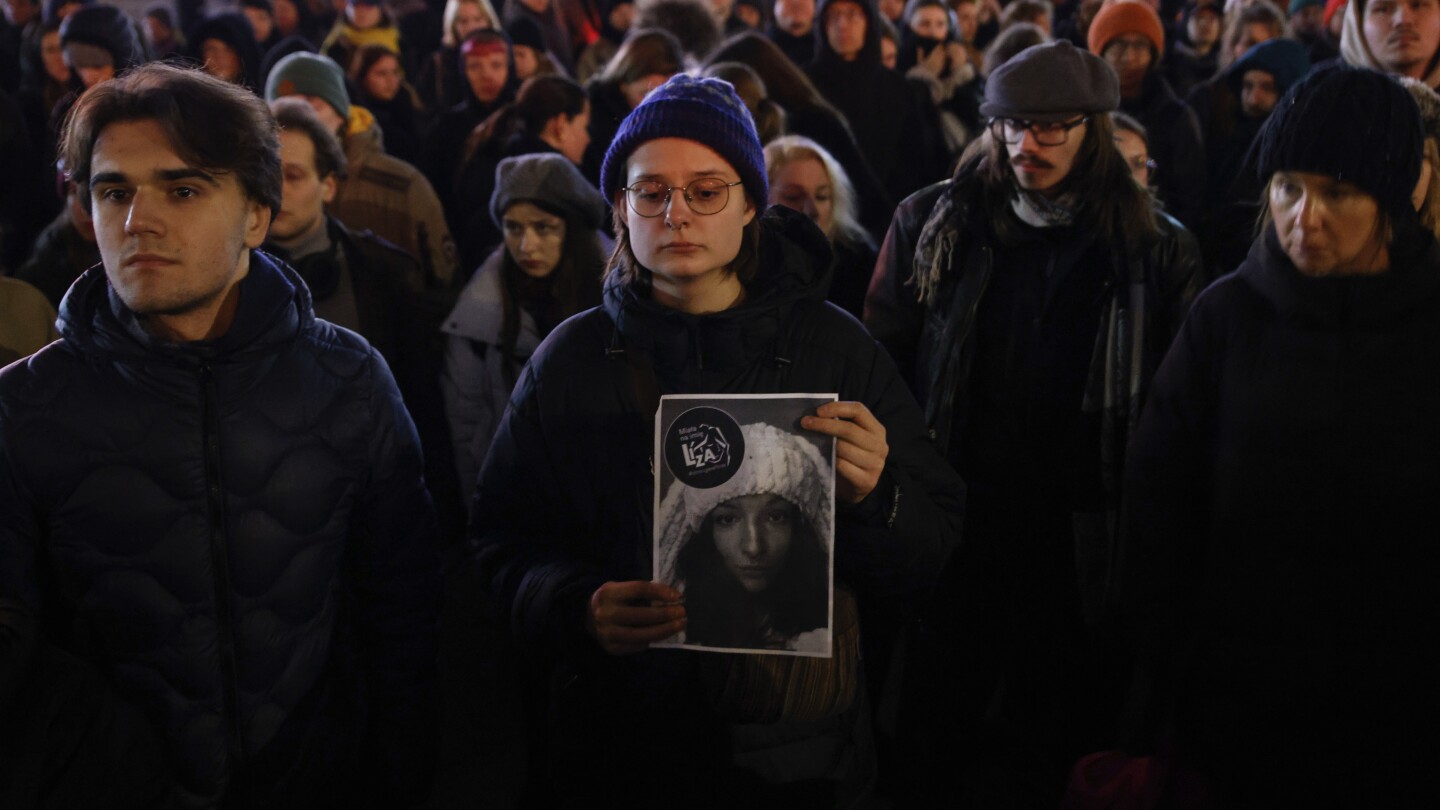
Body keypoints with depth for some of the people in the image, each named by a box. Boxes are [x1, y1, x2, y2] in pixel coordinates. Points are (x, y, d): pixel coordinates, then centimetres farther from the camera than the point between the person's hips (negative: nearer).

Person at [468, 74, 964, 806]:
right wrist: (576, 608, -21)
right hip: (617, 746, 0)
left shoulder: (838, 349, -5)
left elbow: (932, 544, -5)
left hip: (797, 743, 0)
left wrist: (874, 498, -26)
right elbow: (501, 538, -1)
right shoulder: (568, 360, -2)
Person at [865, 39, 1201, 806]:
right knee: (928, 741, 11)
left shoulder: (1155, 251, -1)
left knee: (1056, 743, 13)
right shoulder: (933, 224, 1)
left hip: (1080, 554, 0)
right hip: (946, 535, 1)